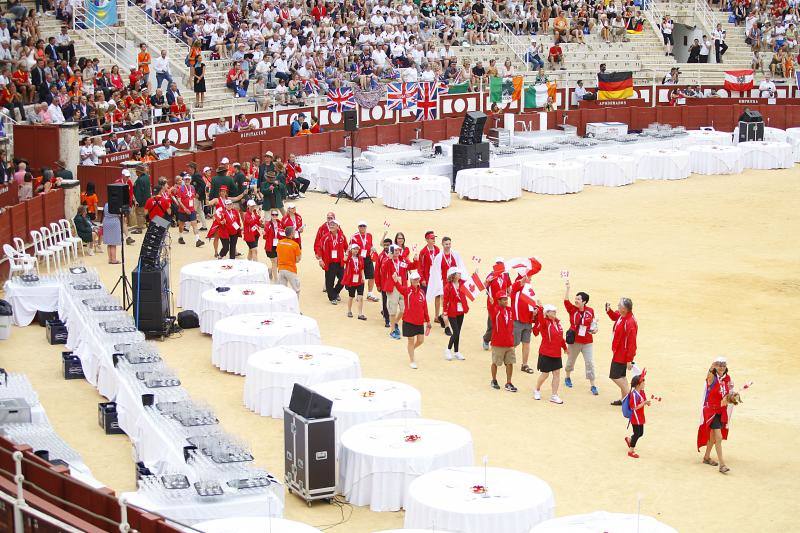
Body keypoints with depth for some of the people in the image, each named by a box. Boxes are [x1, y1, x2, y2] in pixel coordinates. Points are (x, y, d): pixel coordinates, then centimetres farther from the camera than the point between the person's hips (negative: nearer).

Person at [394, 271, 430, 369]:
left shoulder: (421, 292, 4)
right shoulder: (407, 290, -8)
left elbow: (425, 307, 7)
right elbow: (400, 288, -32)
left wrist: (427, 320, 8)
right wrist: (396, 281, -55)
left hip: (420, 321, 4)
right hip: (409, 320, -4)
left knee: (420, 340, 7)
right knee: (411, 340, 5)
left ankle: (411, 349, 39)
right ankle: (412, 360, 21)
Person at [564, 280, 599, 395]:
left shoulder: (590, 311, -4)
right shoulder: (572, 310, -8)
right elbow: (566, 300, -25)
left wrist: (594, 329, -6)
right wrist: (568, 287, -34)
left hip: (587, 341, 0)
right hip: (574, 341, 0)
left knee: (590, 363, -2)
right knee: (571, 361, 18)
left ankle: (593, 386, 5)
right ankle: (567, 378, 44)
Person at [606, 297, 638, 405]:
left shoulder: (630, 323, -30)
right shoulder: (621, 316, -3)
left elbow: (631, 343, -28)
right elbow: (614, 316, 23)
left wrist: (629, 360, -24)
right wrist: (609, 310, 0)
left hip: (623, 354, -10)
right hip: (619, 352, 10)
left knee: (615, 376, -4)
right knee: (620, 376, 18)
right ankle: (623, 399, 28)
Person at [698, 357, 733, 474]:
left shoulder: (727, 379, 3)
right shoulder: (712, 378, -14)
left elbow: (728, 393, 13)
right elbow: (709, 375, -39)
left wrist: (729, 397, -10)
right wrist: (711, 368, -60)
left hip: (722, 411, 7)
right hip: (711, 410, -7)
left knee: (713, 435, 21)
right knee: (719, 437, -14)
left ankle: (706, 457, 39)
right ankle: (722, 464, -14)